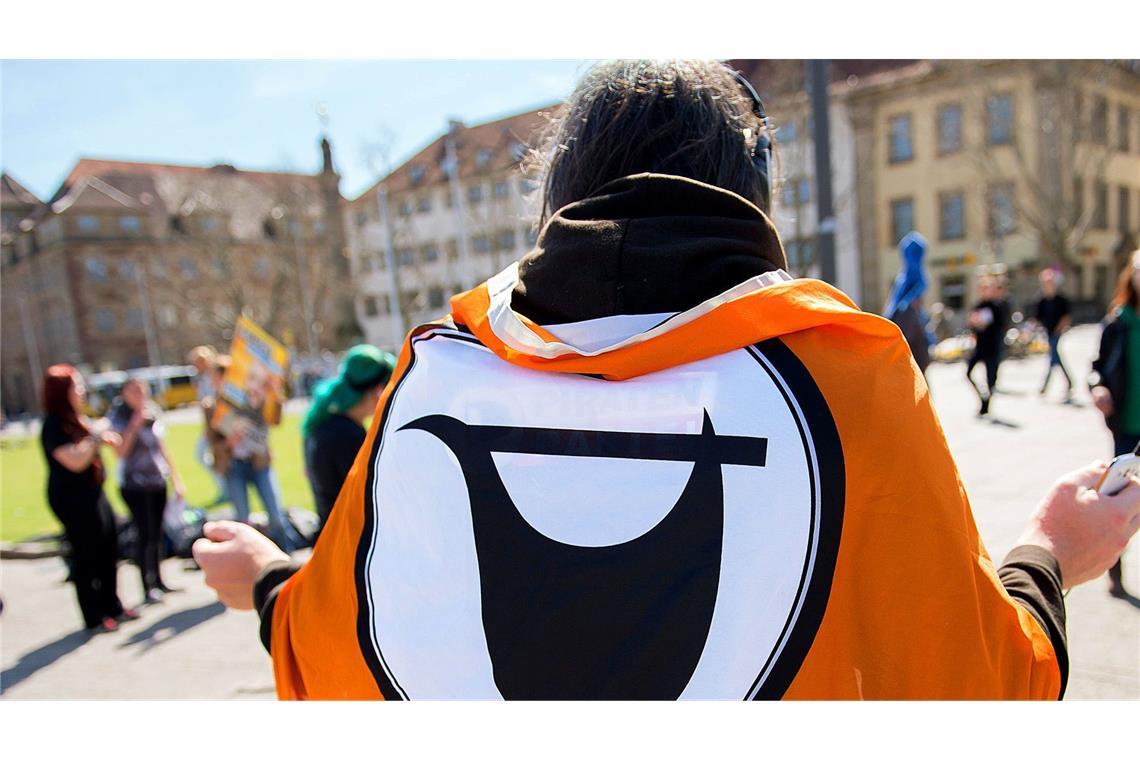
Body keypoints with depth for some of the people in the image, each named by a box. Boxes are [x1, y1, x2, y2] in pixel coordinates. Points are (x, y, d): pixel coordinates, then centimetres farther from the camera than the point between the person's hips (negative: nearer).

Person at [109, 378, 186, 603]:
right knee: (144, 533, -7)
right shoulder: (118, 417, -6)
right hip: (134, 484, -5)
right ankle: (147, 587, 0)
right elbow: (121, 452, -18)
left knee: (157, 533, 9)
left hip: (158, 481, 5)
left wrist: (176, 478, 15)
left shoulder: (153, 413, 9)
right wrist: (135, 424, -20)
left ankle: (158, 581, 19)